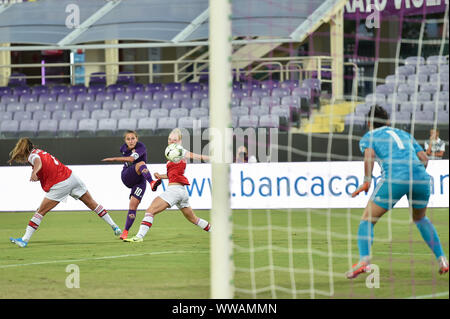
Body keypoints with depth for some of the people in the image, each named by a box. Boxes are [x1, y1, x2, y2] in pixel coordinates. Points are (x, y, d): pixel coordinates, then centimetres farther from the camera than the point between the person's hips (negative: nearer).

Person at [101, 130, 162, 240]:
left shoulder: (141, 147, -13)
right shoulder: (123, 148, 5)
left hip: (139, 180, -2)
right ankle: (152, 183, -58)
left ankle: (125, 231, -3)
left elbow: (131, 158, -30)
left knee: (133, 205, -14)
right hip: (127, 177, 2)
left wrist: (113, 159, -29)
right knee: (141, 164, -30)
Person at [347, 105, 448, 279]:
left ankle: (363, 260, -17)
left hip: (395, 178, -4)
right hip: (421, 178, 4)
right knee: (421, 219, 29)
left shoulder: (368, 137, 18)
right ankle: (442, 260, 21)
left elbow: (369, 154, -5)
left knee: (368, 219, 6)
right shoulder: (404, 134, 31)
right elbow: (424, 158, 21)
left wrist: (367, 181, -8)